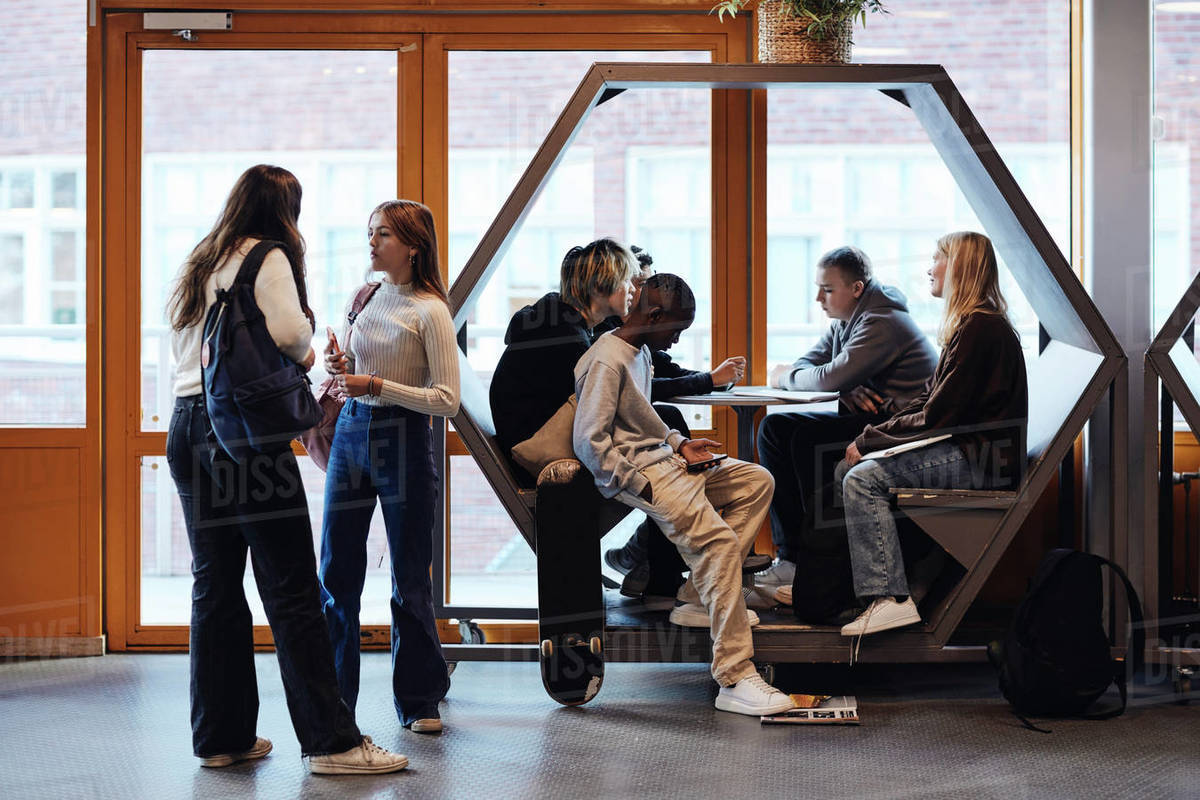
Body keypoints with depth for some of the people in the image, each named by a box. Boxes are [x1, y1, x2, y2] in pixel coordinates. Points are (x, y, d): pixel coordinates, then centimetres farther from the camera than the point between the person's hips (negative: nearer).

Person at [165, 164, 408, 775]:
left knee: (214, 586, 11)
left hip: (188, 425, 8)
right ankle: (331, 741, -6)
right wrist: (304, 353, 4)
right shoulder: (267, 257, -2)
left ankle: (221, 736, 15)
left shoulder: (197, 267, 20)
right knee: (290, 589, -7)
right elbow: (289, 331, -18)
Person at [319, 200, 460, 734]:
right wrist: (341, 367, -1)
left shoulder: (429, 311, -8)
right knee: (336, 572, 5)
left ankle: (418, 700, 18)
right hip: (352, 432, 6)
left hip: (402, 440, -6)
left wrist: (376, 386, -19)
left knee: (409, 579, 3)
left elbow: (447, 400, -13)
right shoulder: (364, 298, 10)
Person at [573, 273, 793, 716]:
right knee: (719, 540, -26)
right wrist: (638, 485, -19)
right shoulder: (607, 362, -15)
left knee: (757, 481, 9)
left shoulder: (640, 353, 17)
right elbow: (590, 441, -21)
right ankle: (734, 678, -29)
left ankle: (697, 597, 1)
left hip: (664, 459, 11)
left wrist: (679, 443, 11)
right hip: (638, 471, -11)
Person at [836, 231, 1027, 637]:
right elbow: (928, 402, 17)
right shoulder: (970, 323, 18)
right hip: (966, 452, 10)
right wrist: (869, 440, 4)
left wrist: (868, 440, -9)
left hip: (981, 462, -10)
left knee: (863, 478, -21)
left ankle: (888, 598, -27)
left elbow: (937, 417, -18)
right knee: (847, 470, 6)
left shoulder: (981, 328, -15)